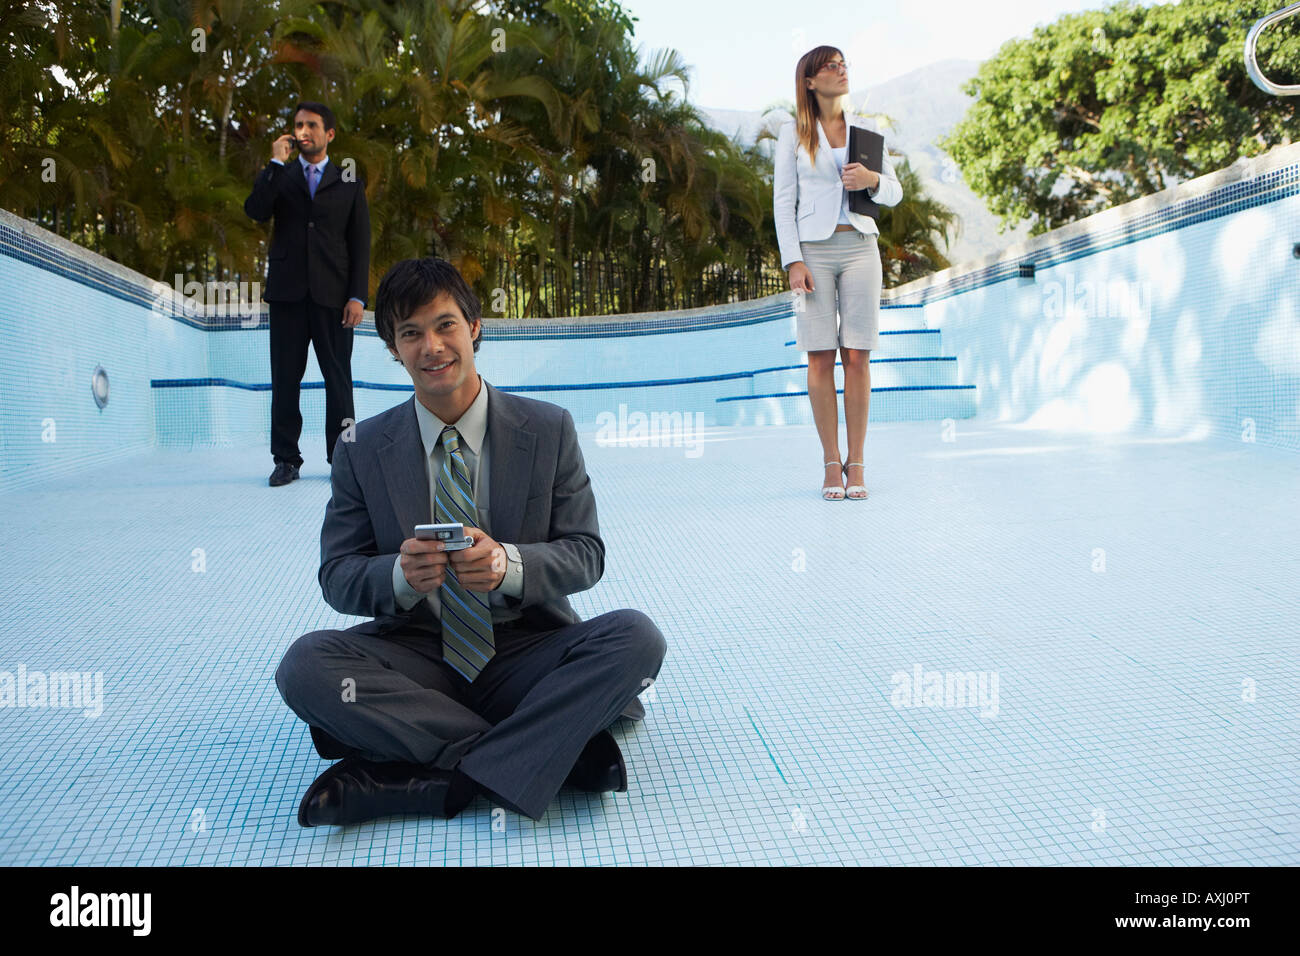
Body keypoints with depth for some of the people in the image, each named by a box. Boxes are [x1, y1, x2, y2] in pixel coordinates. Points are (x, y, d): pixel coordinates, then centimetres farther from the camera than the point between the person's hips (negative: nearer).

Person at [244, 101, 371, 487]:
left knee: (338, 377, 0)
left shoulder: (349, 185, 12)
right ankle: (286, 459, 6)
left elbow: (360, 245, 7)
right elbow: (255, 211, -5)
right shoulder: (280, 177, 14)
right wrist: (275, 163, -4)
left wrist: (358, 296, -3)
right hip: (288, 290, 1)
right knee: (285, 378, 1)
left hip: (332, 293, -1)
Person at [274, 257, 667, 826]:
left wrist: (509, 565, -22)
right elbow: (337, 576, 3)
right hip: (415, 656, 1)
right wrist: (400, 576, -21)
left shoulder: (548, 430, 1)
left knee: (636, 639, -28)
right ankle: (562, 750, -26)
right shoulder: (363, 451, 4)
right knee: (306, 666, -29)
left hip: (525, 654, 0)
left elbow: (585, 554, 0)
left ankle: (431, 782, -29)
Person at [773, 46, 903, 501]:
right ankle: (831, 463, 5)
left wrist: (873, 180, -9)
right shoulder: (793, 133, 5)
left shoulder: (865, 129, 12)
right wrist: (793, 262, -9)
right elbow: (783, 201, 1)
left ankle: (856, 463, 5)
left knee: (857, 356, -2)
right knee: (820, 357, -4)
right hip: (813, 249, -2)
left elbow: (895, 192, 14)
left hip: (859, 246, 2)